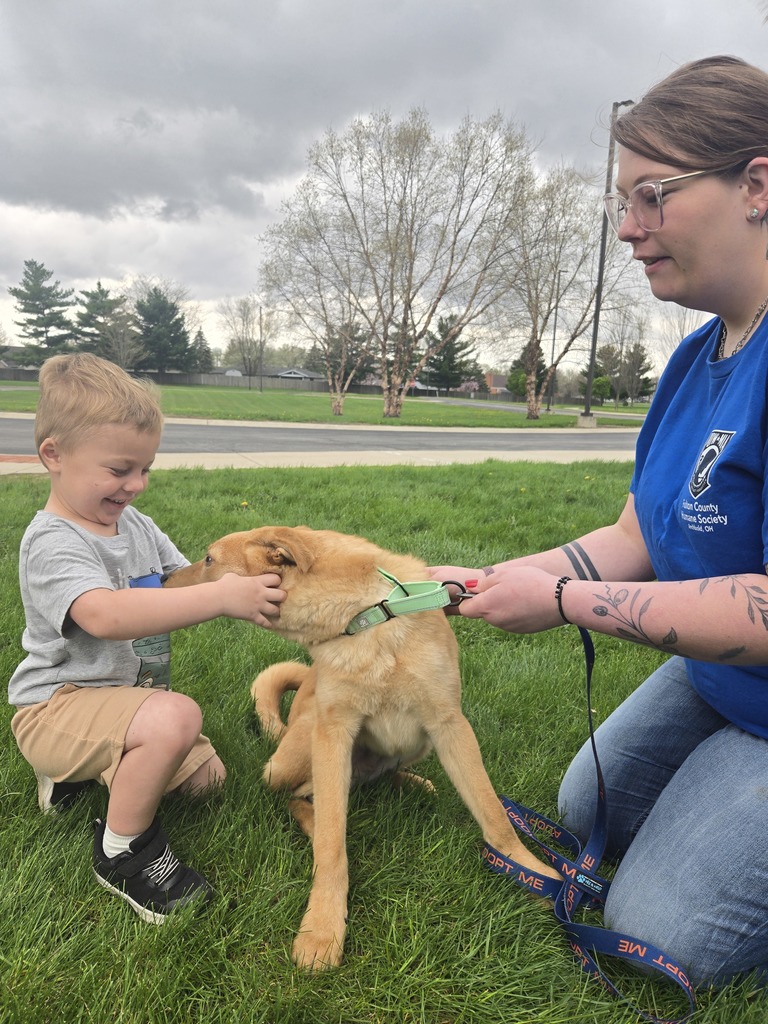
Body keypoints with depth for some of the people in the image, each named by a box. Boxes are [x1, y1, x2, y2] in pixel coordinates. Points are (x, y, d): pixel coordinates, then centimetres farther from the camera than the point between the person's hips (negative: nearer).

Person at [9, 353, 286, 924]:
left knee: (205, 776, 16)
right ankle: (123, 851, -10)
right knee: (175, 718, -36)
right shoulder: (52, 543, -23)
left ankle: (75, 772, 26)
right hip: (59, 703, -9)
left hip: (128, 694, 9)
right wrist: (221, 598, -47)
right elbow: (105, 614, -42)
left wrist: (250, 586, -12)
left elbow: (185, 581, 9)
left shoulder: (135, 524, 4)